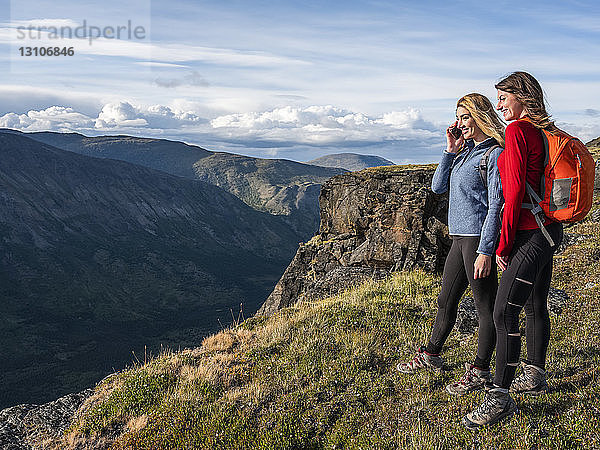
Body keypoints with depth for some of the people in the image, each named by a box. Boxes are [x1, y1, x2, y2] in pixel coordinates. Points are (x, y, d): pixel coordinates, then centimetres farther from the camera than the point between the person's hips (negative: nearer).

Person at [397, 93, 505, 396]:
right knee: (446, 301, 19)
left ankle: (480, 370, 18)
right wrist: (450, 150, 2)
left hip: (479, 239, -9)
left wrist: (485, 251, -19)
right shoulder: (465, 150, 14)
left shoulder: (495, 155, -11)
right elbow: (438, 187, 11)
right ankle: (430, 355, 35)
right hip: (460, 237, 9)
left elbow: (496, 207, -15)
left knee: (486, 307, 5)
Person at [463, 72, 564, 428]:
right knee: (535, 306, 19)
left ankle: (500, 396, -4)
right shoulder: (545, 131, 14)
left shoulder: (517, 130, -13)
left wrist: (504, 245, -13)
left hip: (529, 234, -10)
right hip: (550, 230, 10)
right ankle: (536, 376, 33)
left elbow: (515, 191, -18)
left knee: (504, 312, -9)